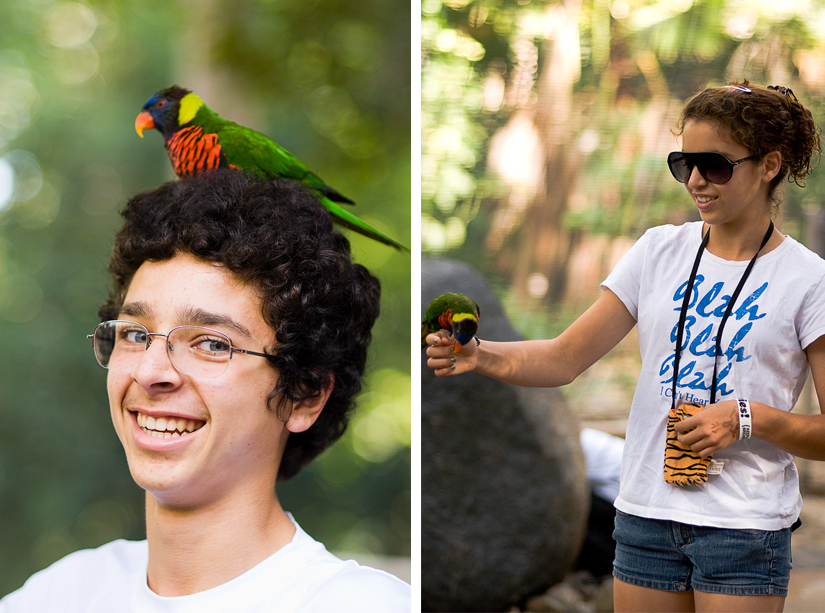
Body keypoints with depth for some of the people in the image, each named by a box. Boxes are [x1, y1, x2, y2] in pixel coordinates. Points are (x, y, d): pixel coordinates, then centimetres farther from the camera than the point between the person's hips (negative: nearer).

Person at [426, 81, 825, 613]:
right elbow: (566, 358, 0)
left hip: (745, 527, -3)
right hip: (646, 512, 3)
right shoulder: (659, 250, 5)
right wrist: (479, 355, -16)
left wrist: (748, 418, -19)